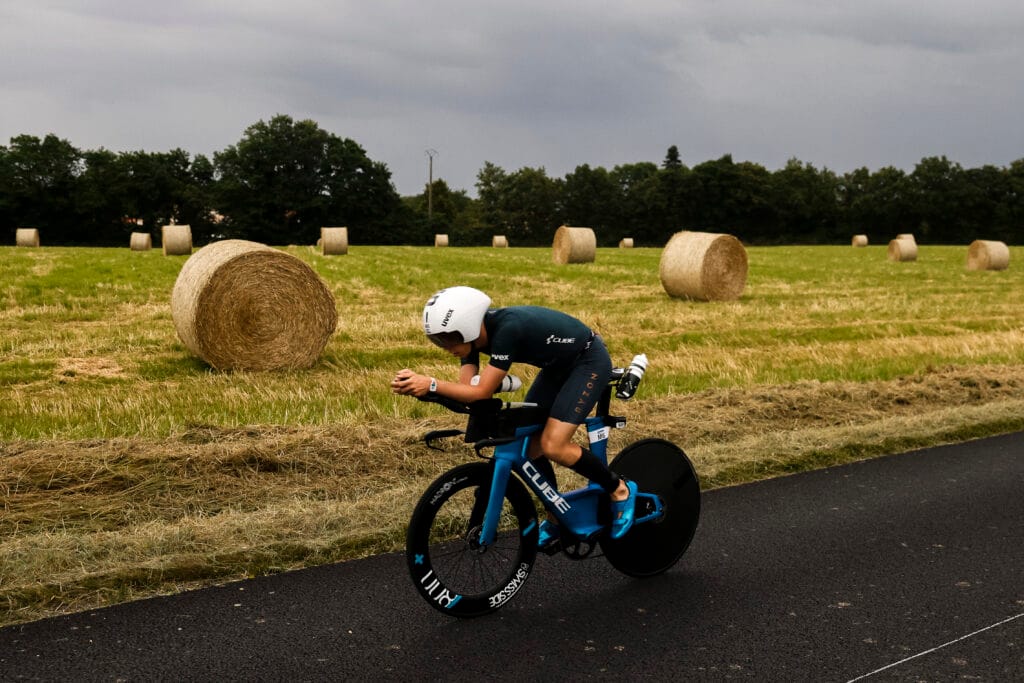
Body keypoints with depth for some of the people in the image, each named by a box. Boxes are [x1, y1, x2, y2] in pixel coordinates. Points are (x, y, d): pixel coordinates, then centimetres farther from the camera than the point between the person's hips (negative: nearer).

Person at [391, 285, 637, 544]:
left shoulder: (507, 328, -35)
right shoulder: (474, 332, -11)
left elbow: (481, 392, -35)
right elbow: (465, 388, -20)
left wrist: (430, 384, -42)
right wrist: (415, 384, -33)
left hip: (589, 361, -9)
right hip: (559, 365, 9)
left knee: (552, 446, -18)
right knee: (528, 443, 2)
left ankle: (620, 490, 4)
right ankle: (556, 518, 21)